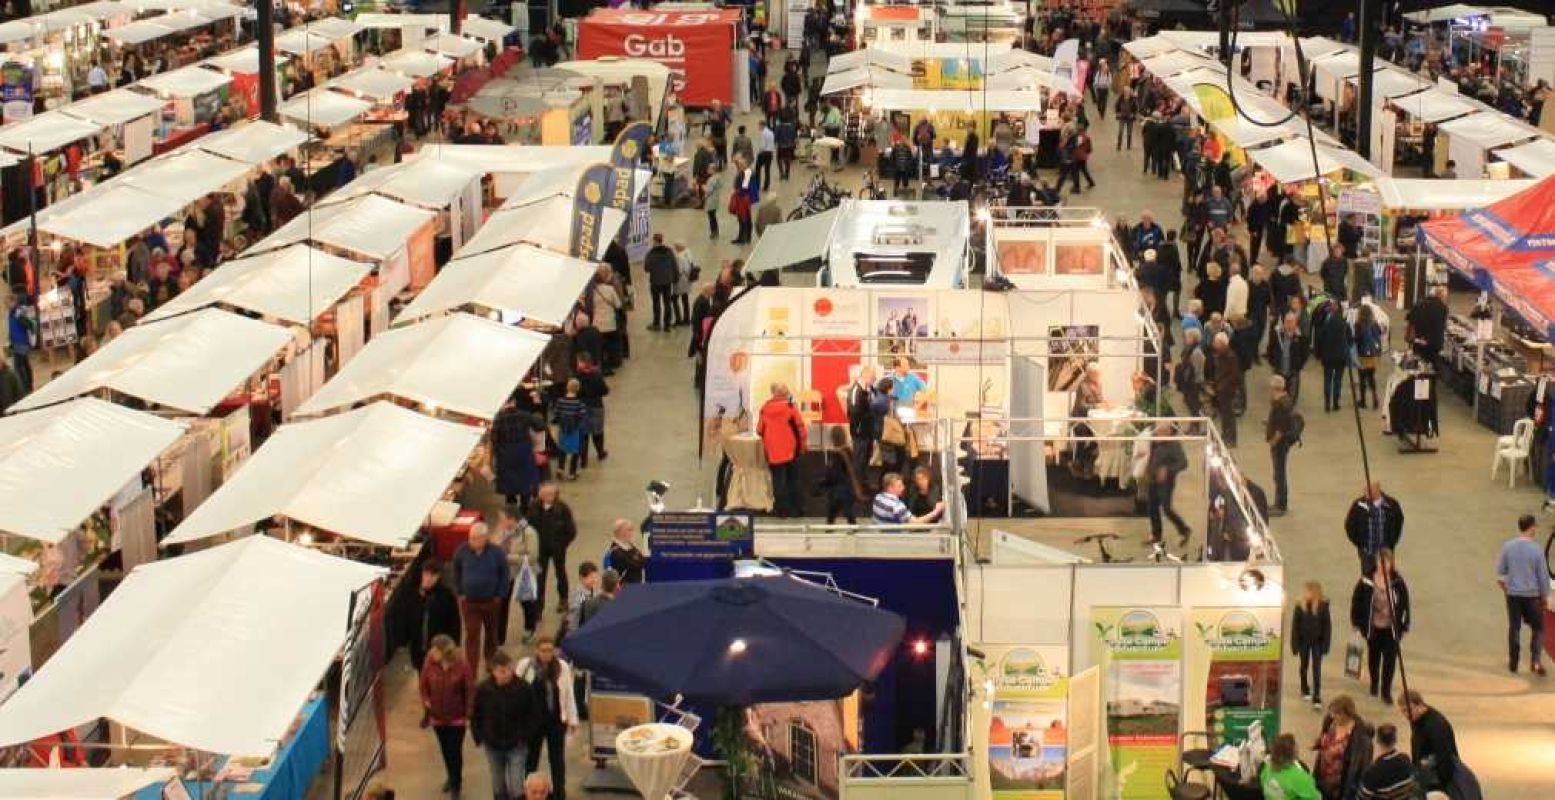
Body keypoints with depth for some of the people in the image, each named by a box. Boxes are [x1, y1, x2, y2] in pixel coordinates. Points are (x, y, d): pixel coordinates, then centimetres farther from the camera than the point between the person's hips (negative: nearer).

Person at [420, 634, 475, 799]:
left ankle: (455, 785, 20)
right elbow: (424, 686, 2)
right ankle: (452, 777, 44)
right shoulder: (429, 664, -13)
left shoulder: (462, 667, -20)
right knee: (445, 749, 20)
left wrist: (468, 716, -11)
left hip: (457, 717, -3)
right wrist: (425, 701, -8)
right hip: (437, 716, 3)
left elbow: (470, 692, -12)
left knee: (455, 751, 1)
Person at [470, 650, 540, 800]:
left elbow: (534, 716, -5)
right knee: (498, 787, 15)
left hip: (516, 746, -3)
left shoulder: (523, 688, -15)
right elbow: (475, 716, 4)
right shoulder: (483, 689, -9)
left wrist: (525, 737, -10)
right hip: (493, 746, 3)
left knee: (516, 787, -6)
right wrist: (479, 737, -2)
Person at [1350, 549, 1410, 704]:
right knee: (1373, 657, 19)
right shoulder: (1367, 582, -13)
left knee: (1390, 660, 1)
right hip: (1373, 627, 1)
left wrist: (1404, 626, 1)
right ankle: (1374, 684, 41)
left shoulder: (1398, 583, -11)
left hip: (1392, 628, -1)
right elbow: (1356, 601, -3)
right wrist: (1356, 623, -2)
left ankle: (1386, 691, 15)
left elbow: (1405, 605, -2)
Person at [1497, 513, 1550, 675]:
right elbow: (1543, 576, -7)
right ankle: (1536, 660, -1)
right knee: (1537, 628, 12)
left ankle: (1513, 663, 18)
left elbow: (1501, 570, 5)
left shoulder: (1508, 546, -6)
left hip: (1512, 594, 3)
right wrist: (1545, 596, 4)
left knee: (1514, 628, 12)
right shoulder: (1536, 550, -14)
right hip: (1532, 595, -3)